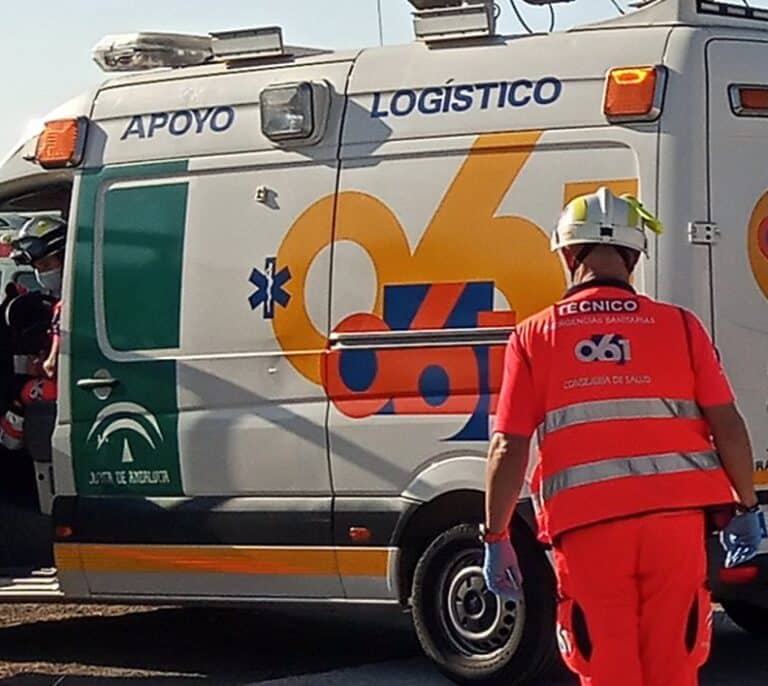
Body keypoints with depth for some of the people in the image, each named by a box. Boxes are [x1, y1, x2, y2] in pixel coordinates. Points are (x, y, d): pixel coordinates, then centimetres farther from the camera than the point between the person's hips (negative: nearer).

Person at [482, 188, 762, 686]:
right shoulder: (680, 325, 6)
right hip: (675, 516, 1)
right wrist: (746, 508, 14)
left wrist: (496, 537, 8)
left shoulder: (534, 336, 5)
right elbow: (728, 426, 2)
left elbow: (509, 449, 1)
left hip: (586, 524, 0)